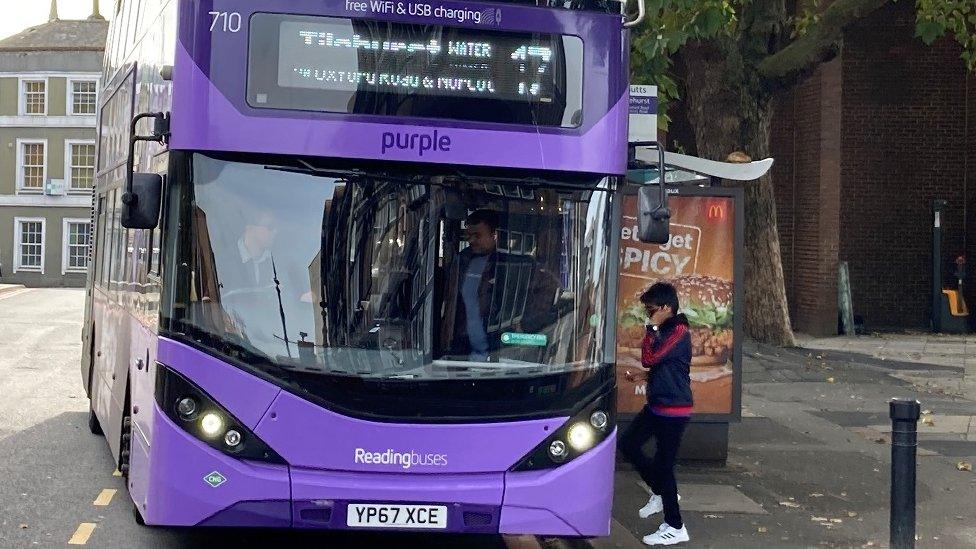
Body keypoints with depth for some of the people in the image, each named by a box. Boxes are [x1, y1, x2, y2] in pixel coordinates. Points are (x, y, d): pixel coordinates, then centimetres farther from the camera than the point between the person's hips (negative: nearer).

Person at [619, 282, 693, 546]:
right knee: (628, 444, 12)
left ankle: (675, 528, 4)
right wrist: (641, 376, 10)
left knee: (664, 464, -5)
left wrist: (652, 328, -14)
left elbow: (649, 359, -23)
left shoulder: (679, 332, -17)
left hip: (673, 410, -10)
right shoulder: (665, 331, 12)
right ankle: (660, 492, 25)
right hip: (657, 405, 10)